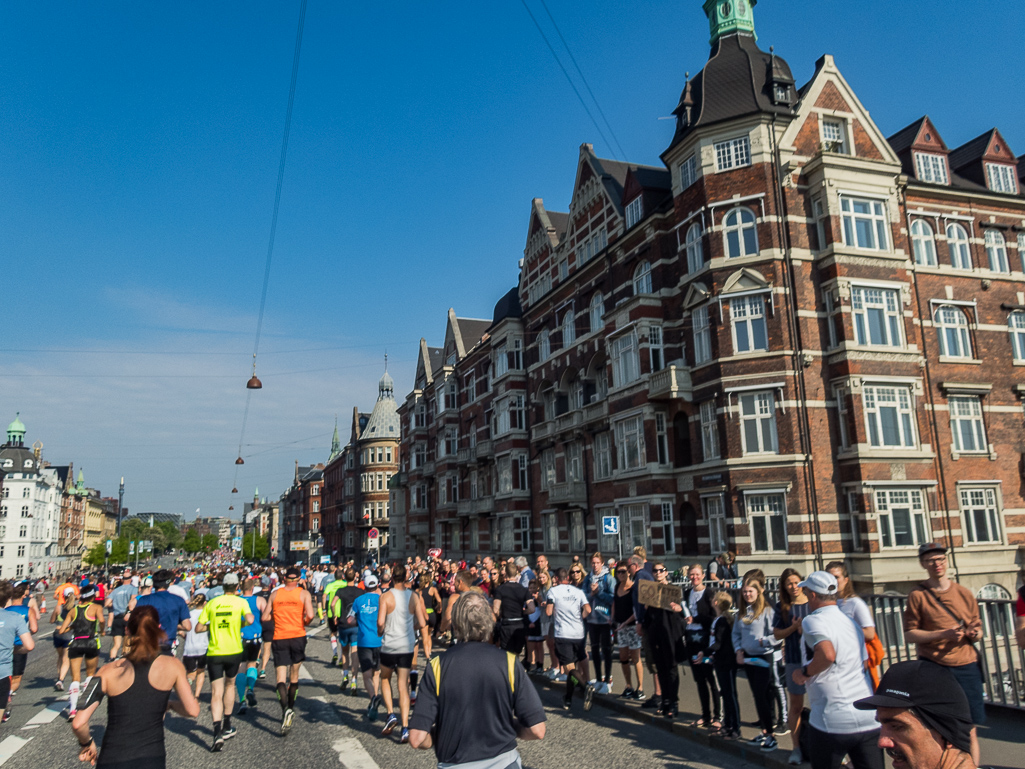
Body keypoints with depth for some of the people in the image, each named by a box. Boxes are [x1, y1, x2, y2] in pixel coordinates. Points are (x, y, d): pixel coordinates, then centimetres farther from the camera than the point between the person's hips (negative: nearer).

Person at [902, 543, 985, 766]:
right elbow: (909, 634, -4)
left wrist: (974, 633, -9)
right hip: (933, 668, -3)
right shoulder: (917, 595, -1)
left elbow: (977, 632, 15)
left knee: (970, 731, 5)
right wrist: (943, 634, -16)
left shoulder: (964, 593, 9)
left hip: (966, 666, 3)